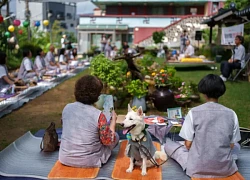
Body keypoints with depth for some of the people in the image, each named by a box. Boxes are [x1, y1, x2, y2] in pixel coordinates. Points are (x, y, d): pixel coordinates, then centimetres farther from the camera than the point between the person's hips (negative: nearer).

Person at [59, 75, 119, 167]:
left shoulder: (67, 108, -9)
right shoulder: (98, 115, -23)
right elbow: (109, 141, -12)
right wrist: (113, 120, 0)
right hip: (88, 162, -4)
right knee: (115, 136, 16)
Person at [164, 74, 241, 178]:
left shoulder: (194, 112, -11)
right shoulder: (231, 114, -4)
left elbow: (188, 145, -6)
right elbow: (231, 145, 3)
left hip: (197, 169, -2)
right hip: (225, 169, 3)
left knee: (168, 144, 19)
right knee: (236, 146, 34)